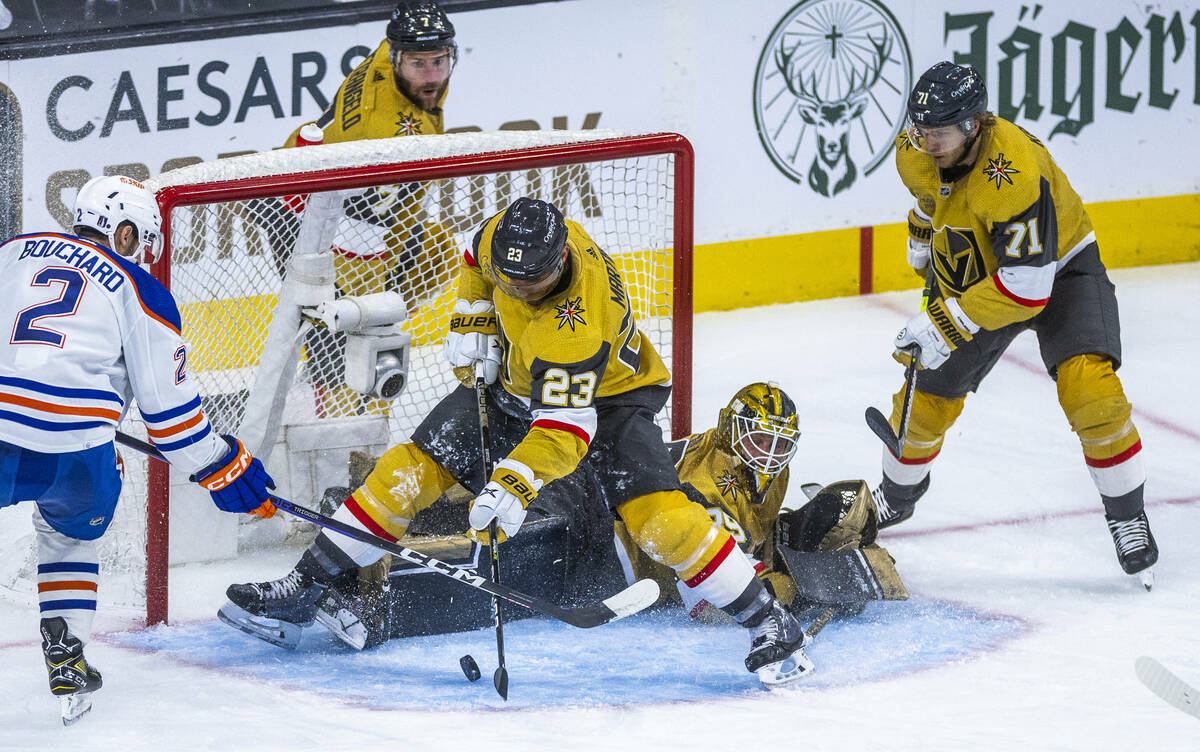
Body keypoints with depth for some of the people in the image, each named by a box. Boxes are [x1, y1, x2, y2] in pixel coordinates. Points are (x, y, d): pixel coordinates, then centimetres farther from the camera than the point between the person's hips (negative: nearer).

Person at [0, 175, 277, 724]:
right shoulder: (137, 290, 11)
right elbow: (167, 400, 11)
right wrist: (222, 467, 22)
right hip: (74, 448, 0)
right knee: (70, 531, 29)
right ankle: (67, 663, 22)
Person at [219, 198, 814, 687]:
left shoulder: (578, 325, -41)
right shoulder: (505, 237, -23)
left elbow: (565, 428, -44)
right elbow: (477, 265, 4)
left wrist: (514, 485, -55)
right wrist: (471, 322, -7)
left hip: (608, 392, -6)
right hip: (514, 379, 6)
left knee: (658, 515, -25)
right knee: (413, 469, -3)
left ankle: (770, 624, -11)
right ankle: (303, 591, 4)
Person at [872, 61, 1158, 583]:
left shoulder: (1015, 173, -40)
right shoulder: (915, 151, -18)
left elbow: (1027, 289, -38)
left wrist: (947, 324, -36)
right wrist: (921, 241, 18)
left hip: (1058, 270, -6)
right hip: (972, 276, 6)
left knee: (1089, 388, -26)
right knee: (926, 399, 6)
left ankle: (1128, 517, -8)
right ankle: (895, 499, 35)